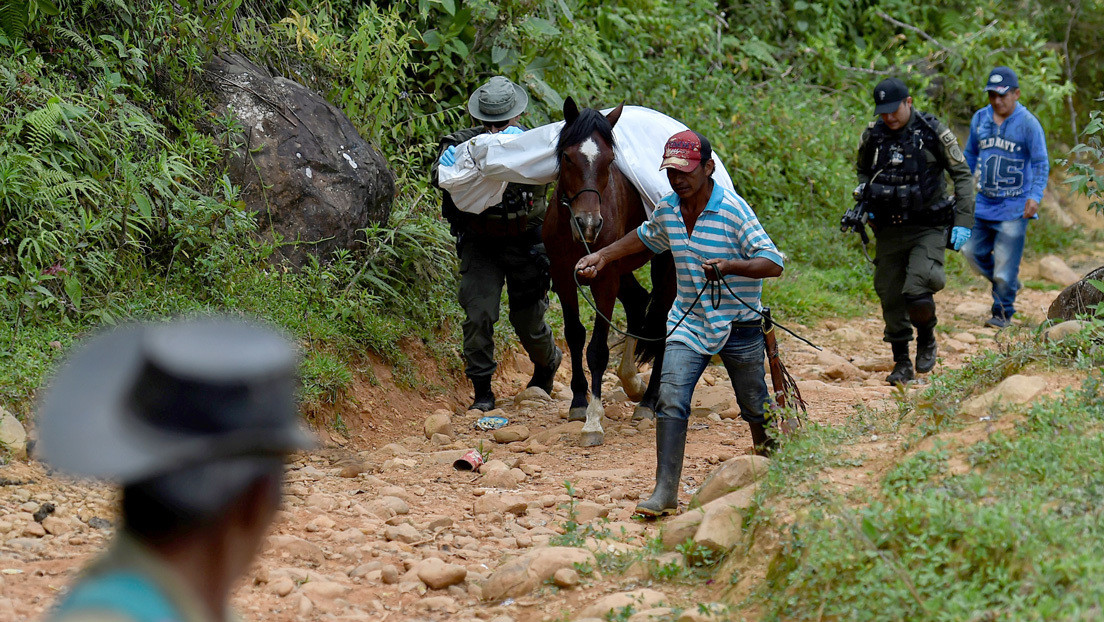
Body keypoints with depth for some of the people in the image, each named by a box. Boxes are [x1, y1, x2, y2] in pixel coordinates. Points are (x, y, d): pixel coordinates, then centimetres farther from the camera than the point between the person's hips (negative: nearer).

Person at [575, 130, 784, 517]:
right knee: (670, 399, -16)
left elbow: (773, 263, -22)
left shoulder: (733, 211, -19)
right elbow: (645, 237, 24)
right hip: (688, 322, 4)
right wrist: (602, 256, 15)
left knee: (754, 408, 12)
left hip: (739, 326, -4)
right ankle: (665, 492, -17)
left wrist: (729, 266, -38)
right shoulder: (667, 211, 0)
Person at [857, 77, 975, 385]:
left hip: (928, 229, -4)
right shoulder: (873, 136, 3)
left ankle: (927, 339, 8)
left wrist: (963, 221, -9)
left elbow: (963, 175, -2)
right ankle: (902, 363, 19)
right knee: (891, 297, 4)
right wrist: (865, 201, 4)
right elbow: (862, 170, 23)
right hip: (889, 230, 4)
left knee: (917, 294, -21)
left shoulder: (934, 133, -8)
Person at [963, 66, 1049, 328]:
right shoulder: (980, 118, 7)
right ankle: (1009, 285, 32)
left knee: (1005, 263, -5)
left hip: (1014, 207, -6)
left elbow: (1041, 164, -8)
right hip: (984, 203, 6)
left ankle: (1003, 312, 11)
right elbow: (970, 155, 20)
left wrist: (1035, 196, -19)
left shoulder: (1028, 123, -9)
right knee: (974, 251, 9)